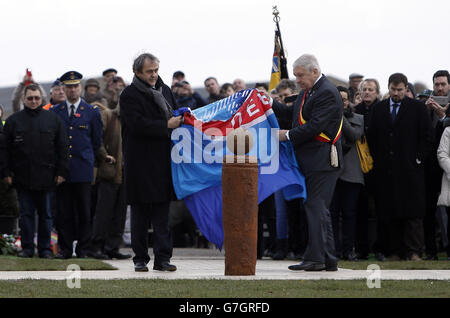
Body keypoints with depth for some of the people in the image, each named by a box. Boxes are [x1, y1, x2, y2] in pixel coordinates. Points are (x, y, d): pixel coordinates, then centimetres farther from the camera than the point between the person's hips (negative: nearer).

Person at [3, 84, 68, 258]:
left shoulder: (53, 120, 7)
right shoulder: (13, 120, 6)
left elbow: (62, 148, 6)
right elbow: (6, 150, 6)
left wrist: (61, 172, 0)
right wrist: (7, 173, -2)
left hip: (46, 176, 0)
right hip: (23, 176, 0)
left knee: (45, 214, 4)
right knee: (26, 214, 3)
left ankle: (45, 248, 11)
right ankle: (27, 248, 9)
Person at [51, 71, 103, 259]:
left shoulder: (92, 112, 7)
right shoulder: (55, 112, 10)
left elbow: (97, 142, 13)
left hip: (83, 170, -1)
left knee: (84, 211, -1)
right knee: (63, 210, 0)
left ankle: (83, 249, 4)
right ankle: (65, 248, 6)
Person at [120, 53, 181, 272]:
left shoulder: (164, 90, 13)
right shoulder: (129, 95, -6)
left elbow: (174, 113, 24)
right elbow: (138, 124, -18)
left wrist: (179, 120, 1)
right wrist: (166, 126, -19)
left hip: (163, 161, 5)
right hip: (141, 162, -5)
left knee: (162, 211, 3)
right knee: (140, 214, 3)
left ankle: (162, 258, 3)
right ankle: (140, 259, 9)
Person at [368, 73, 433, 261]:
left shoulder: (417, 108, 4)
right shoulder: (379, 109, 13)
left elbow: (426, 137, 2)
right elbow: (372, 137, 15)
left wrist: (418, 158, -5)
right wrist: (377, 160, 5)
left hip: (410, 169, -3)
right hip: (386, 171, 3)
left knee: (413, 212, -6)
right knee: (391, 212, 2)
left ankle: (414, 252, -7)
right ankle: (396, 251, 6)